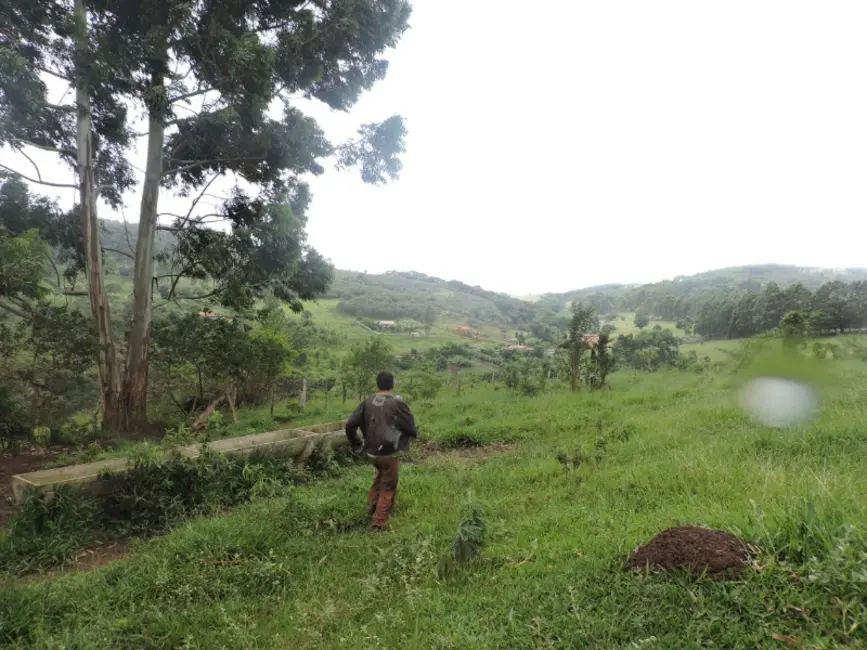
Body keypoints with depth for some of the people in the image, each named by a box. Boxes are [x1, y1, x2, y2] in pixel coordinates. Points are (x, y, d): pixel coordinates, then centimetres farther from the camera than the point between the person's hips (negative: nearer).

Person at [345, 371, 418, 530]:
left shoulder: (367, 402, -2)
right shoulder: (397, 403, -16)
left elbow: (350, 425, -3)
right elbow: (410, 427, -11)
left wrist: (356, 444, 11)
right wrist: (415, 433, 13)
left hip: (372, 451, 5)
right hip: (388, 453, -5)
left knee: (379, 478, 30)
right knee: (388, 486, 9)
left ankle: (372, 505, 38)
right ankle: (380, 521, 11)